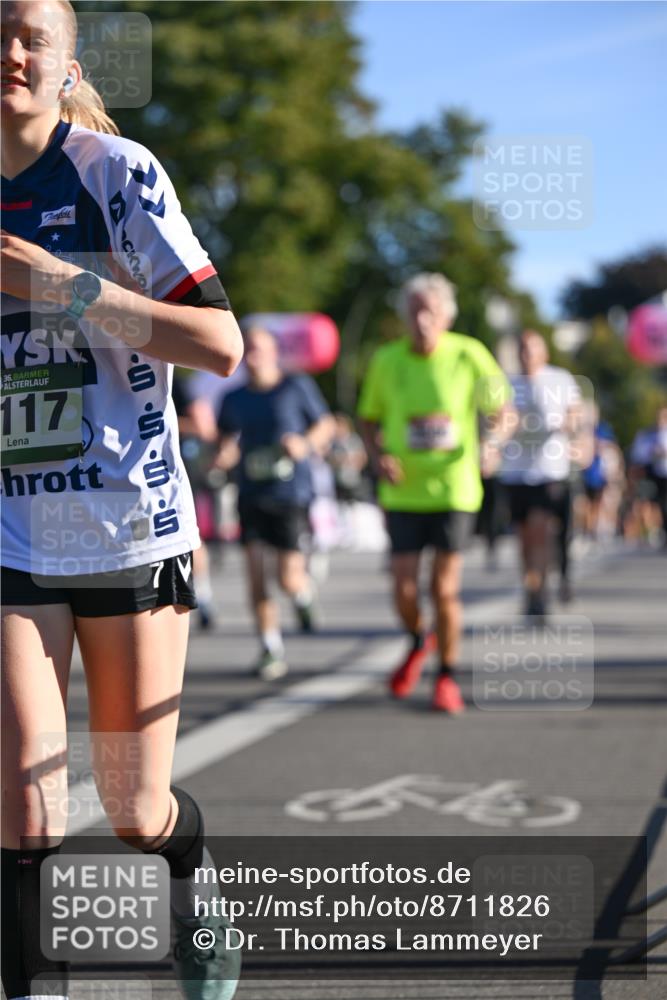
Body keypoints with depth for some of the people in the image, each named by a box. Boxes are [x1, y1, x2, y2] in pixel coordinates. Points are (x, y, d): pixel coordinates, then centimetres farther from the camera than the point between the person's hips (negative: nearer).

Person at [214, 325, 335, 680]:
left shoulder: (297, 388, 0)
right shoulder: (234, 400, 9)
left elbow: (326, 425, 8)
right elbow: (226, 440, 20)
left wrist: (306, 444, -12)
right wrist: (224, 455, -3)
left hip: (291, 495, -3)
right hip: (251, 495, 3)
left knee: (289, 580, -8)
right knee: (256, 576, -6)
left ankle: (305, 593, 29)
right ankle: (271, 649, 5)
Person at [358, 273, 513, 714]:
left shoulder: (469, 355, -5)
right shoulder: (385, 361, 0)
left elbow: (502, 410, 3)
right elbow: (369, 421, 12)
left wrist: (493, 443, -17)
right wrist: (378, 456, -7)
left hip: (454, 490, -1)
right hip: (403, 492, 1)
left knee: (445, 589, -3)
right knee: (404, 589, -2)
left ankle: (447, 677, 17)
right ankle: (419, 642, 33)